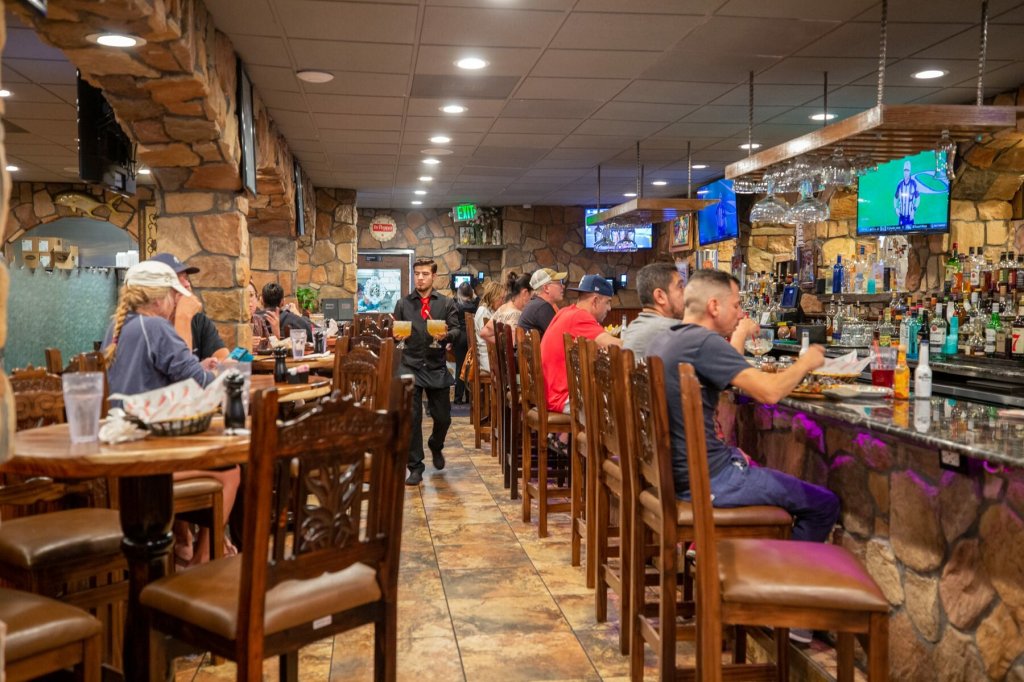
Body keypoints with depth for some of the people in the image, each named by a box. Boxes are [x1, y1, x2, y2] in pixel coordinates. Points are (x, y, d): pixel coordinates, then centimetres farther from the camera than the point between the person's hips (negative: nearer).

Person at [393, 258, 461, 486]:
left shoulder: (447, 303, 6)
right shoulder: (403, 303, 8)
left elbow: (456, 330, 0)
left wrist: (446, 335, -21)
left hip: (437, 367, 1)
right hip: (411, 366, 0)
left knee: (443, 417, 8)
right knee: (411, 418, -5)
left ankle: (435, 446, 41)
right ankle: (415, 468, 5)